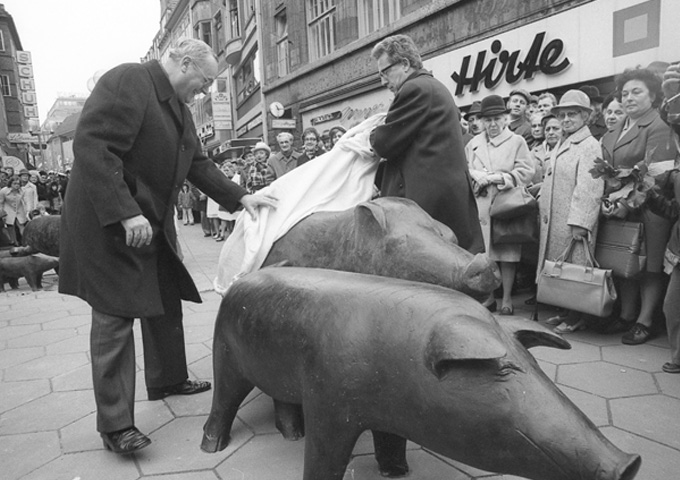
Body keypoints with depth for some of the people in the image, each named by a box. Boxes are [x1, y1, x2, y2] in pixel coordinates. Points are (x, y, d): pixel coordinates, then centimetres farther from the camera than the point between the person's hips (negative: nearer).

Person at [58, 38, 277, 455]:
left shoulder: (178, 107, 13)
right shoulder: (126, 81, -15)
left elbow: (198, 163, 15)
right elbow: (91, 146, -24)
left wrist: (240, 197, 3)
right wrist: (125, 214, -29)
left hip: (152, 225, 9)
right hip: (107, 223, -9)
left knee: (166, 304, 16)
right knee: (116, 316, -6)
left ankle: (168, 380, 35)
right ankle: (115, 425, 4)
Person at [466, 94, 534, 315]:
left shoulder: (517, 141, 4)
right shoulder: (474, 143, 15)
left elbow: (526, 172, -4)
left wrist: (498, 178, -13)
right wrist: (478, 177, -9)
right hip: (481, 206, 3)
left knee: (507, 254, 0)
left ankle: (507, 299, 10)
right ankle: (489, 297, 18)